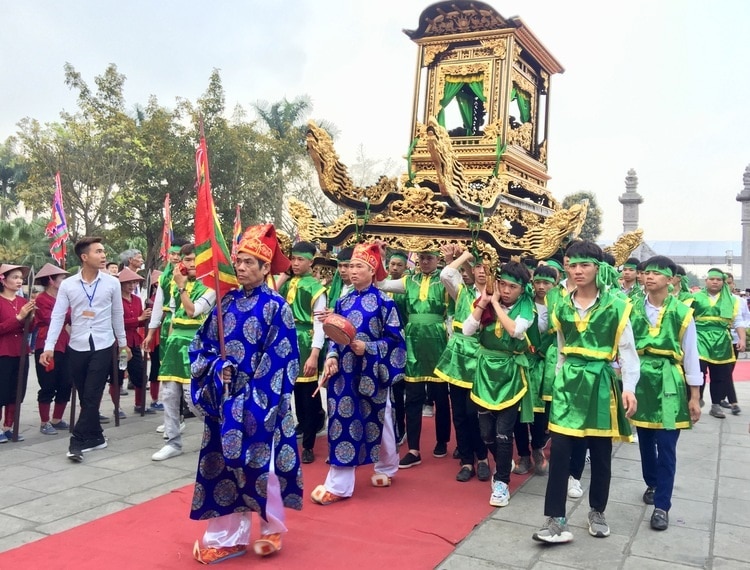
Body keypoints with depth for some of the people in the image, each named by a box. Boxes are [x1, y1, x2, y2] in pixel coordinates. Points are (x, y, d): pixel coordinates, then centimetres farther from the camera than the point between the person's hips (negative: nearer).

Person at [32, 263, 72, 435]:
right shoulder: (41, 299, -8)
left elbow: (70, 320, 14)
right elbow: (53, 321, -20)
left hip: (63, 347, 8)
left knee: (65, 385, 9)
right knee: (48, 387, -2)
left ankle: (57, 420, 21)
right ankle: (45, 423, 8)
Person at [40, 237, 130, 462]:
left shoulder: (112, 283, -2)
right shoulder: (67, 285, -2)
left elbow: (117, 314, 7)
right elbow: (57, 316, -3)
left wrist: (122, 342, 13)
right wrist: (49, 347, -11)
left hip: (103, 346, -1)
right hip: (77, 347, 2)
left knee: (92, 395, -6)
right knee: (85, 396, 10)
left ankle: (78, 441, 1)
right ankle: (96, 437, 23)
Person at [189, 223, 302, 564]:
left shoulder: (276, 307, -8)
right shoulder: (228, 302, 7)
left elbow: (282, 360, -11)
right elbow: (202, 344, 10)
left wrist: (257, 398, -15)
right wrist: (216, 366, -10)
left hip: (258, 400, -5)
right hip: (224, 398, 5)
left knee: (258, 462, 2)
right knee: (225, 462, 8)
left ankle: (272, 529, 25)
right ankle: (228, 536, 20)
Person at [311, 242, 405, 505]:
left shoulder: (384, 302, -6)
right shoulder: (343, 302, 8)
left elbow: (395, 338, -8)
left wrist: (367, 348, -19)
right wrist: (331, 357, -10)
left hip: (371, 370, -4)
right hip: (345, 370, 4)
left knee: (377, 419, 10)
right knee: (342, 420, 1)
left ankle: (386, 468, 33)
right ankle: (338, 484, 8)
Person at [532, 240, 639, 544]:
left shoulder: (616, 306, -6)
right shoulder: (561, 307, 6)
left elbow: (627, 351, -5)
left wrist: (629, 387, -13)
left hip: (600, 383, -2)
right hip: (568, 381, 3)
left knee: (600, 454, 9)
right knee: (559, 451, -4)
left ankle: (597, 512, 28)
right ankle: (556, 520, 1)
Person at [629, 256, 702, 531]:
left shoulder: (682, 312, -4)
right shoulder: (632, 309, 1)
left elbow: (691, 355, 0)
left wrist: (694, 396, 0)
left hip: (669, 382, -2)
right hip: (641, 379, 2)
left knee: (666, 447, -2)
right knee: (645, 441, 14)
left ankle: (662, 506, 7)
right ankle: (652, 484, 38)